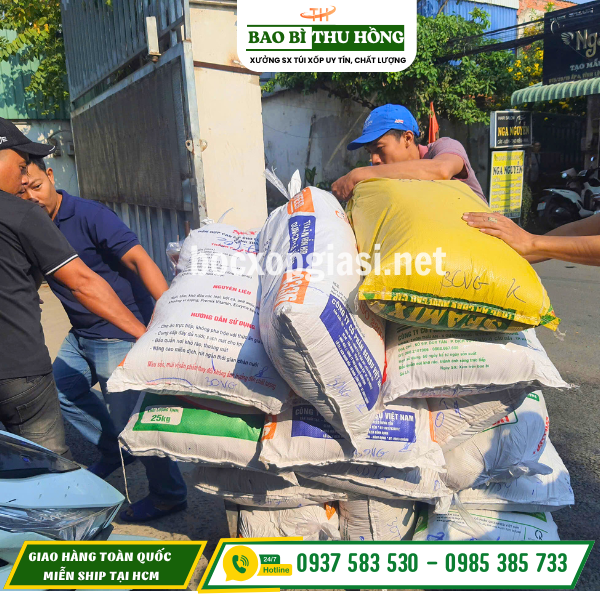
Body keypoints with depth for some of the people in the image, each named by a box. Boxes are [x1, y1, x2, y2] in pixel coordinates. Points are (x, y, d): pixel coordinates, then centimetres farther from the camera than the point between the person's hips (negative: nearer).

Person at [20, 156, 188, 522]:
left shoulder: (89, 215, -16)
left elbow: (138, 259, -27)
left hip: (122, 333, -8)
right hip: (81, 337, 8)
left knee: (129, 420, -2)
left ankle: (170, 496, 18)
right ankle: (116, 451, 37)